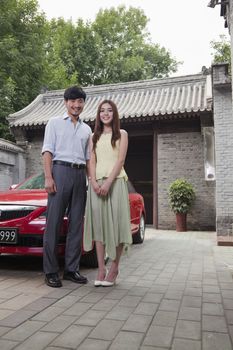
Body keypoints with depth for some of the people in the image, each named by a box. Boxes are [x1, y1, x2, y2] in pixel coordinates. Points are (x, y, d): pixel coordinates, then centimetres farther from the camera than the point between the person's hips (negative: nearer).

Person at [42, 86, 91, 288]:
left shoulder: (87, 129, 20)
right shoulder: (55, 123, 9)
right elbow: (47, 151, 0)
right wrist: (48, 177, -12)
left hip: (80, 175, 4)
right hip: (60, 171, -4)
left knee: (77, 224, 4)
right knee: (54, 223, -5)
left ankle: (71, 269, 12)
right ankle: (51, 271, 2)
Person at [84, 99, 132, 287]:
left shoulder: (121, 134, 9)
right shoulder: (94, 137, 18)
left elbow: (120, 160, -3)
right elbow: (92, 162, 9)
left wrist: (108, 183, -15)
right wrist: (94, 182, -9)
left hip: (115, 182, -3)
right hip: (97, 184, 3)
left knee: (115, 223, -5)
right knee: (98, 224, -1)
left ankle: (114, 269, 4)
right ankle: (101, 269, 3)